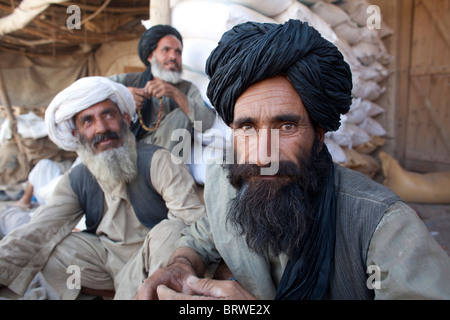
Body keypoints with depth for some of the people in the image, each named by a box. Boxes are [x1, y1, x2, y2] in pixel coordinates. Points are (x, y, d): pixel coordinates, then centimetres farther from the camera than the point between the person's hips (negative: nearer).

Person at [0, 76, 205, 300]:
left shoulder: (157, 162, -18)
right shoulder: (75, 181, 0)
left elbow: (193, 217, -28)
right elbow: (37, 232, -10)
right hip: (108, 257, 6)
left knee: (169, 230, -35)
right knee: (47, 250, -11)